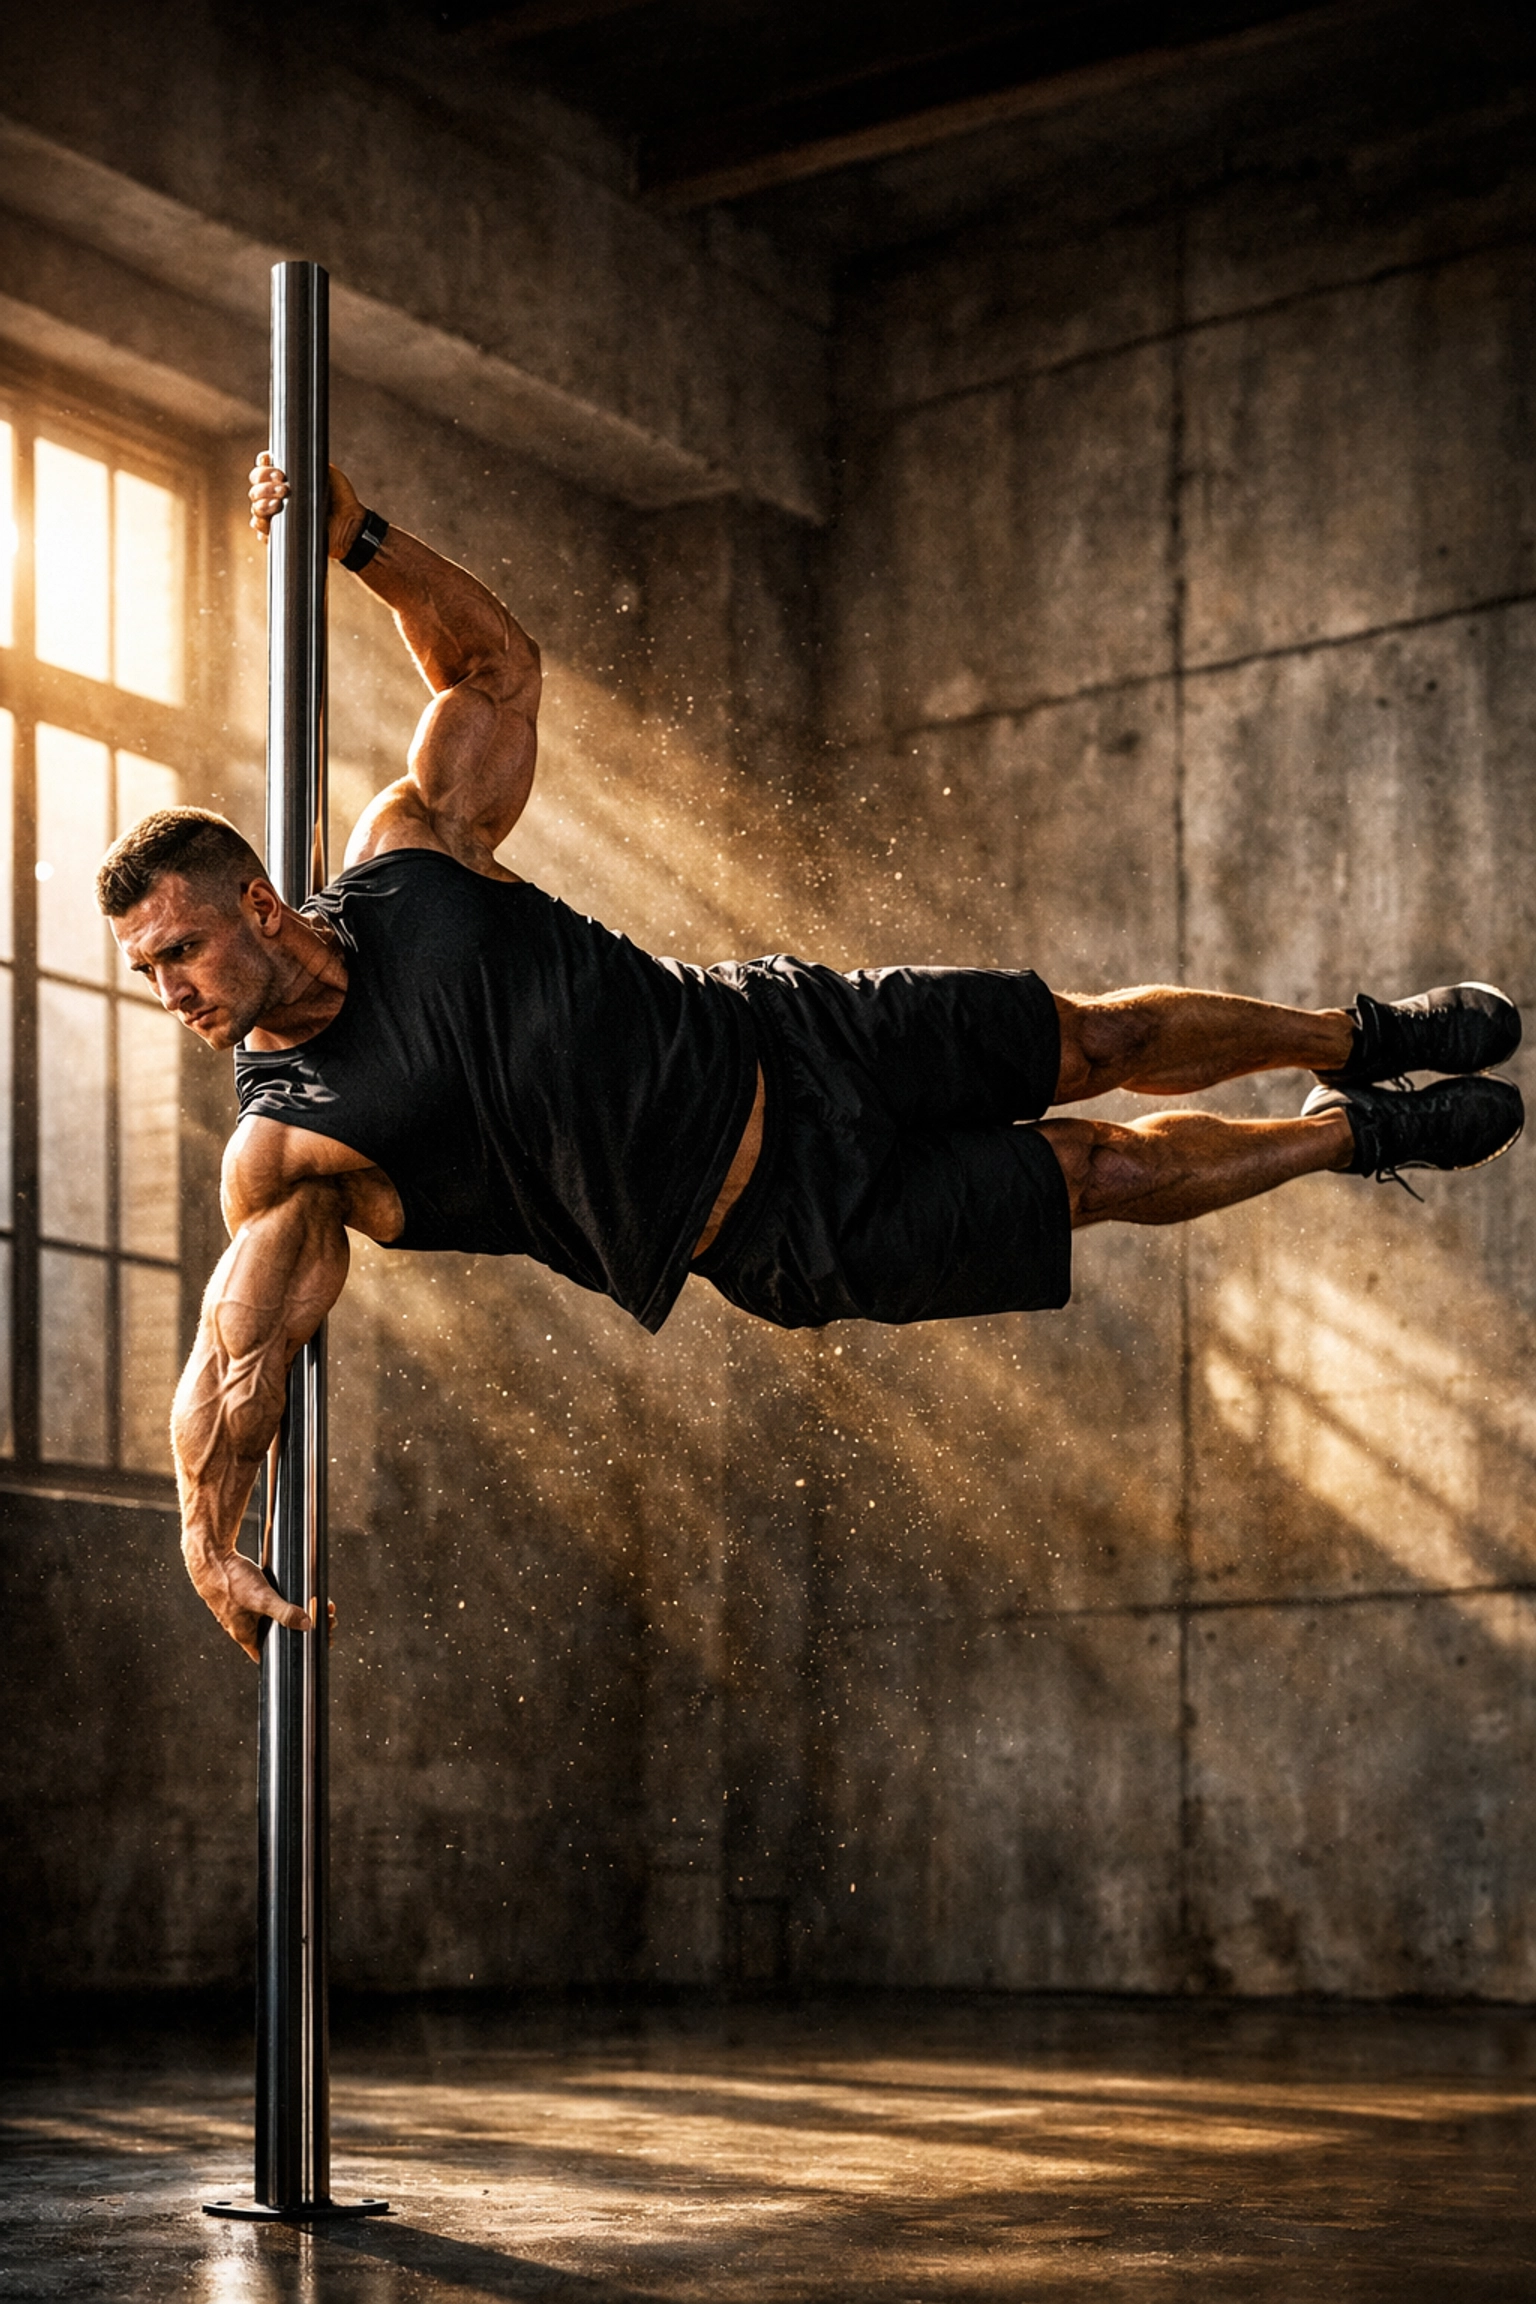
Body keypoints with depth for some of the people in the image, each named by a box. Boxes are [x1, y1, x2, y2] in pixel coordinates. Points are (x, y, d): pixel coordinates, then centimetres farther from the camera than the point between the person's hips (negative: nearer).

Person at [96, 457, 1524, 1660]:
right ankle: (1361, 1135, 31)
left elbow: (497, 664, 1)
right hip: (797, 1232, -2)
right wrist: (209, 1546, -40)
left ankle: (1360, 1040, 42)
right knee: (1107, 1175, 5)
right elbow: (232, 1370, -24)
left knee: (1100, 1040, 13)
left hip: (779, 1033, 2)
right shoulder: (283, 1155, -20)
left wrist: (362, 543, -13)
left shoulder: (409, 856, -12)